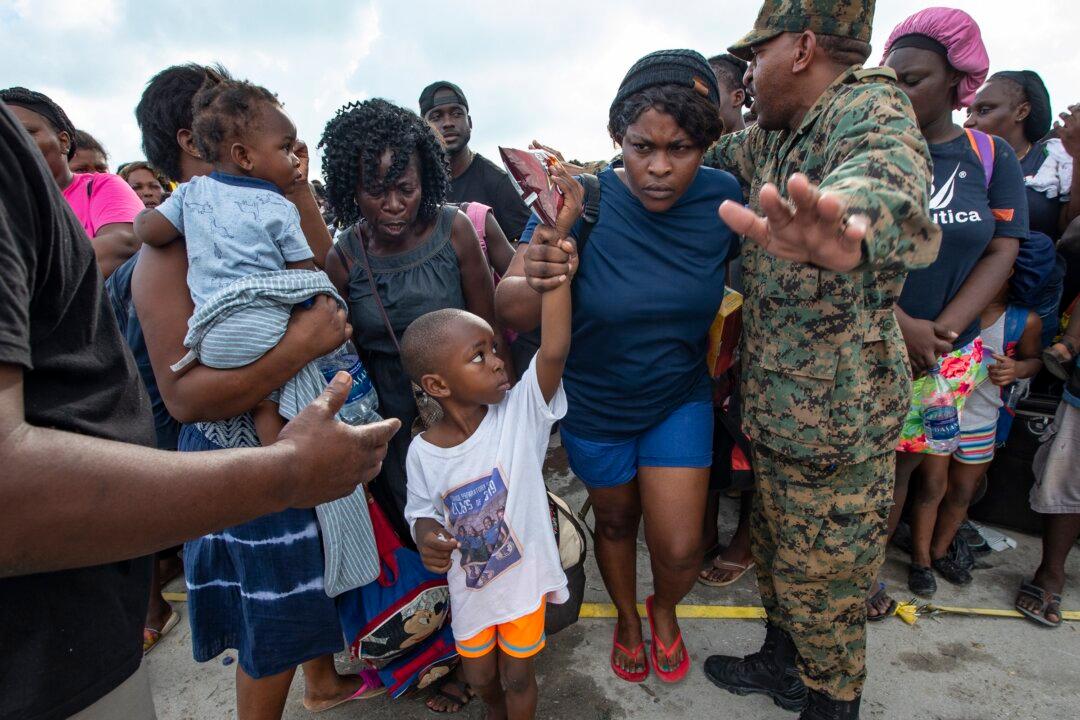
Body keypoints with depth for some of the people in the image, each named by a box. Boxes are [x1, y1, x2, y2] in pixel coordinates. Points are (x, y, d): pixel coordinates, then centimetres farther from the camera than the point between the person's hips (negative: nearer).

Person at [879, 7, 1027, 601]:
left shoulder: (992, 158, 4)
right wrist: (901, 325, -20)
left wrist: (939, 332, -13)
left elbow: (1002, 251, -1)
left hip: (950, 351, 2)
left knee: (924, 461, 12)